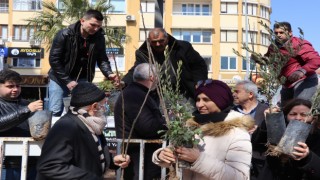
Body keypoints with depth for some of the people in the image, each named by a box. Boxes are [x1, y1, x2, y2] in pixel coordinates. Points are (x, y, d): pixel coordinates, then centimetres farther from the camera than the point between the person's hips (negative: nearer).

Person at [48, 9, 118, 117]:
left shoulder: (99, 37, -7)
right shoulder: (64, 35, -18)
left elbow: (102, 59, -2)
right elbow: (54, 59, -16)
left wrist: (109, 74, -23)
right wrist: (67, 81, -20)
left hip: (82, 80, 3)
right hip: (60, 78, -3)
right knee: (55, 112, -5)